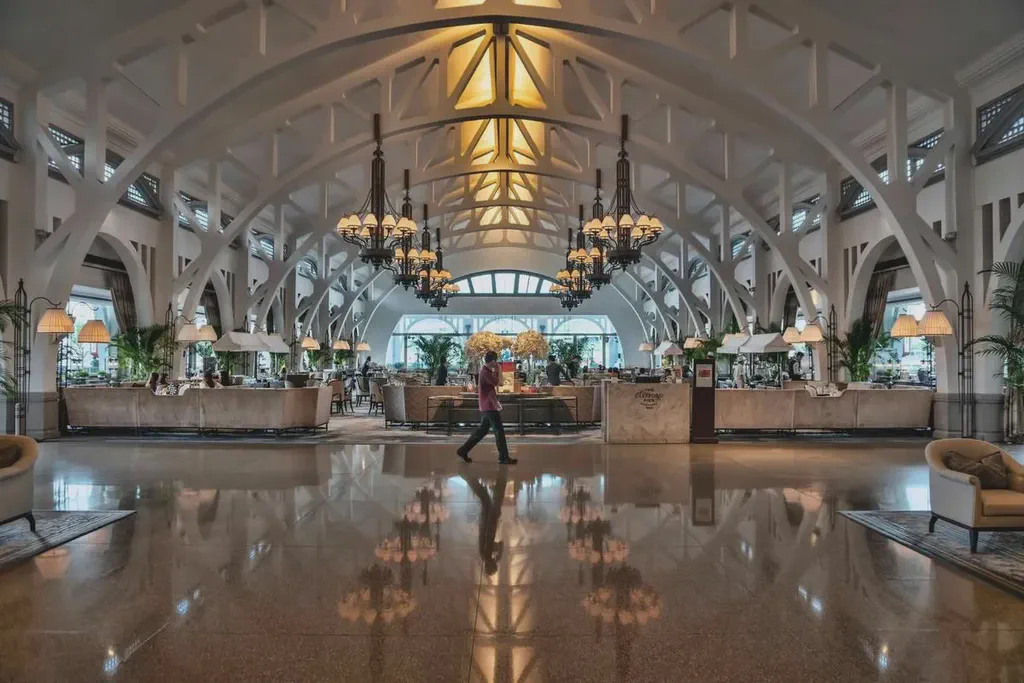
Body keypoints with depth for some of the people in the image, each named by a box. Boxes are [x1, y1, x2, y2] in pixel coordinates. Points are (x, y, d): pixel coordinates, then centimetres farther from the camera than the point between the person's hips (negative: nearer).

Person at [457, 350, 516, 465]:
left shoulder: (486, 371, 13)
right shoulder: (486, 372, -19)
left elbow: (496, 383, 18)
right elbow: (498, 383, -20)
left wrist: (496, 371, 9)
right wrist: (499, 370, -8)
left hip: (487, 406, 10)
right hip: (489, 406, -10)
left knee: (482, 430, 15)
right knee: (499, 431, -5)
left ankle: (463, 450, 18)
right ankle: (504, 457, -1)